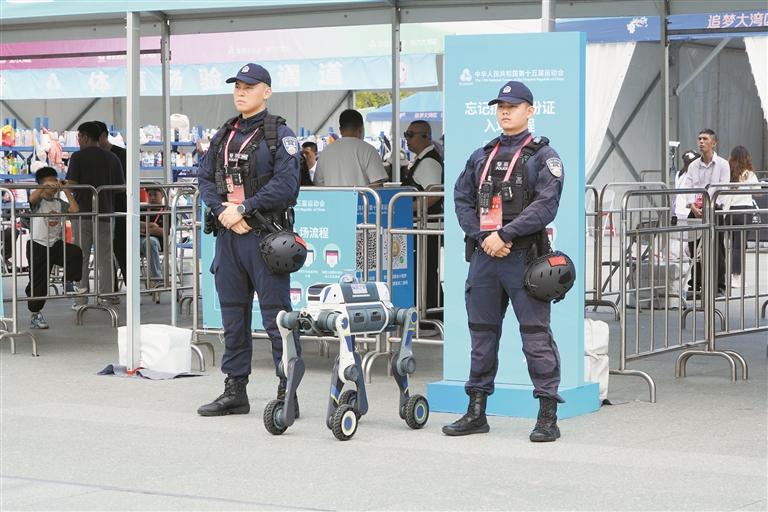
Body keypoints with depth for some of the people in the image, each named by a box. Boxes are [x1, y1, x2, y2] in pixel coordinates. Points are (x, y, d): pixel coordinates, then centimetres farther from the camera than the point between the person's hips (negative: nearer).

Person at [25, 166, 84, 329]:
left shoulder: (59, 203, 11)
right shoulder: (38, 202, -5)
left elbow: (75, 210, -2)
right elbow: (32, 197, -28)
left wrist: (66, 190, -2)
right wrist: (45, 186, -33)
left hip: (55, 244, 4)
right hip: (37, 245, -4)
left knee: (75, 252, -23)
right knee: (38, 281, -1)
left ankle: (70, 284, -6)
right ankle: (35, 315, 10)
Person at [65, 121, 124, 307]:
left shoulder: (78, 157, -7)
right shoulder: (112, 158, 4)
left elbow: (71, 185, -13)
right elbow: (121, 187, 5)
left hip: (83, 213, -3)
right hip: (105, 213, 3)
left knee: (81, 258, 4)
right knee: (105, 257, 9)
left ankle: (82, 299, 3)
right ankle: (108, 297, 7)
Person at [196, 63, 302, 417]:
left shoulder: (279, 134, -4)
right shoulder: (224, 135, 16)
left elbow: (286, 184, -15)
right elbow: (205, 177, 12)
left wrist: (243, 208, -16)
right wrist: (222, 211, -6)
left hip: (265, 236, -7)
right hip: (228, 233, 7)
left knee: (276, 315, -5)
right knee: (233, 316, 11)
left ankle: (288, 393, -1)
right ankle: (235, 391, 19)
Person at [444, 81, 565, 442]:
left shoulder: (543, 156, 1)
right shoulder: (481, 157, 17)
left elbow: (546, 205, -11)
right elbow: (462, 199, 10)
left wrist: (504, 234, -17)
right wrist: (483, 237, -6)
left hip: (524, 257, -5)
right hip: (483, 256, 5)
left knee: (536, 335, -6)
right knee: (482, 334, 10)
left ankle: (548, 415, -3)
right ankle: (476, 413, 18)